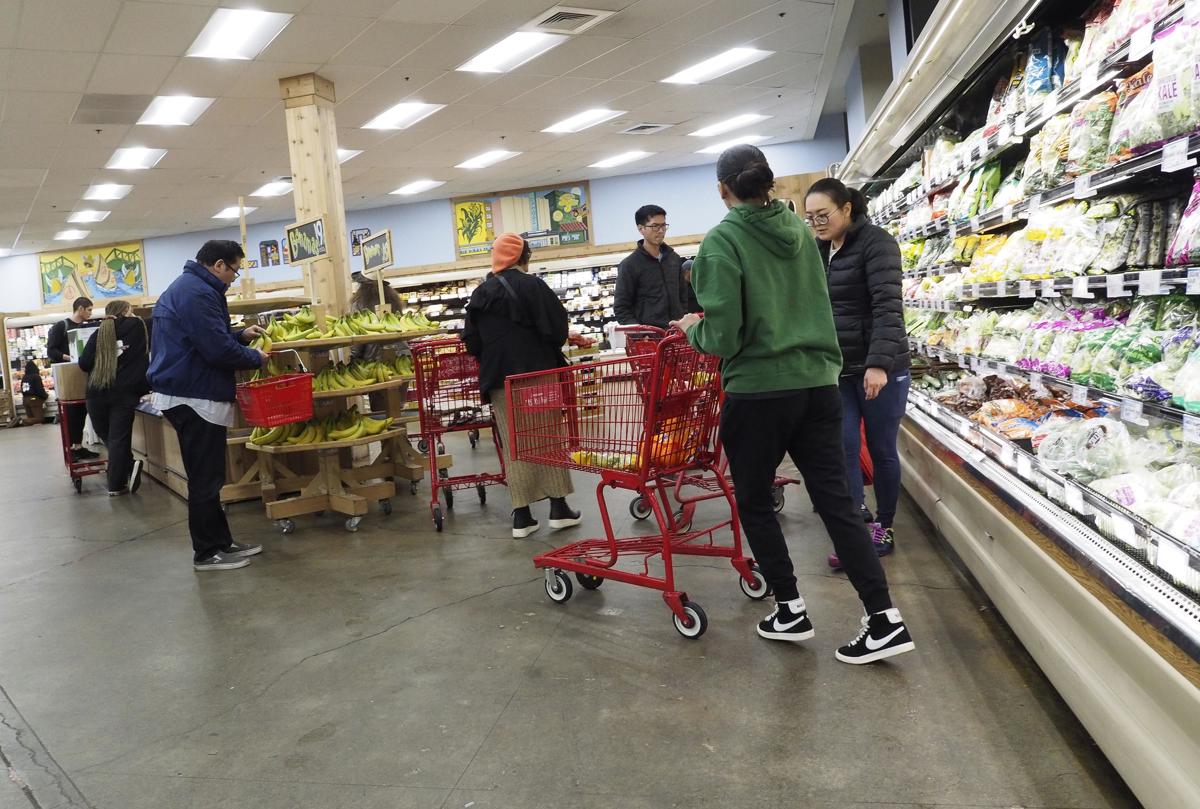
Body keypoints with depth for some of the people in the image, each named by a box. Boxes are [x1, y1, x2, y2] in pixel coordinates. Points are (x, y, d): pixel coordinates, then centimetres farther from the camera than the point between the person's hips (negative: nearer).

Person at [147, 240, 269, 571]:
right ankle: (206, 553, 7)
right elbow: (218, 349, -23)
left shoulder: (184, 287, 17)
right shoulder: (198, 293, -19)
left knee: (206, 476, 15)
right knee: (206, 479, -2)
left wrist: (241, 335, 13)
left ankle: (221, 541, 24)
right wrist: (256, 358, -8)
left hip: (185, 394, 11)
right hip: (195, 398, -11)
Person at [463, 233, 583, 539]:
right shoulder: (532, 286, -7)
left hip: (498, 378, 4)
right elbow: (557, 329, -10)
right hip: (536, 373, -4)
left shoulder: (480, 293, 8)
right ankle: (559, 507, 10)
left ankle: (522, 516, 7)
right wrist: (547, 353, 9)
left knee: (514, 445, 6)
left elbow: (472, 341, 7)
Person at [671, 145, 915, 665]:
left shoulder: (722, 241, -11)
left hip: (758, 390, -5)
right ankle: (885, 618, 6)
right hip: (817, 383, 6)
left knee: (753, 501, 13)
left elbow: (723, 337, -15)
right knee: (836, 500, 8)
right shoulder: (800, 230, 8)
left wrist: (693, 329, 4)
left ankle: (790, 611, 19)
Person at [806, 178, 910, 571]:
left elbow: (888, 306, -20)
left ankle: (884, 526, 20)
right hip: (837, 369, 6)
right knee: (844, 449, -2)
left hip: (880, 368, -6)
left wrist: (879, 363, -30)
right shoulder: (819, 252, 10)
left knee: (881, 449, 5)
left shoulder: (876, 243, -10)